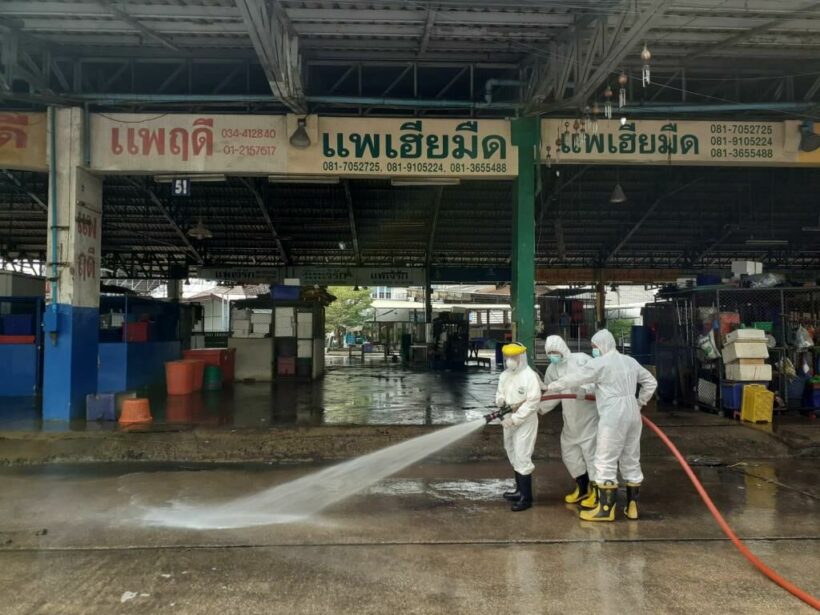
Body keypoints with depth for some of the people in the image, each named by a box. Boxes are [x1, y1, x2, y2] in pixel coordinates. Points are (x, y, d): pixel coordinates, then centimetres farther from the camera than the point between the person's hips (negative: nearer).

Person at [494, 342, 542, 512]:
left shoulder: (530, 376, -16)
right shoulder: (505, 375, 7)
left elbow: (533, 402, -21)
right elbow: (500, 393, 15)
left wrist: (514, 418, -22)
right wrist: (500, 401, -10)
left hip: (525, 421, -8)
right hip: (509, 419, 8)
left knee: (522, 457, -8)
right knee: (514, 456, 18)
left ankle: (526, 498, 0)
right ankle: (520, 491, 33)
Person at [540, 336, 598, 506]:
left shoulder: (581, 359, -15)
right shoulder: (552, 370, 5)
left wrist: (585, 389, -36)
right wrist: (538, 408, -1)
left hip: (589, 414, -7)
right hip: (570, 419, 7)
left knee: (591, 451, -1)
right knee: (569, 452, 14)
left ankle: (596, 490, 16)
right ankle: (582, 487, 34)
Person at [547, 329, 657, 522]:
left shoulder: (600, 363, -9)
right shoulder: (630, 361, 14)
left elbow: (574, 379, -6)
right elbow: (651, 382, 21)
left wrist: (549, 387, 4)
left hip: (613, 418, -8)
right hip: (632, 415, 8)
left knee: (606, 462, -3)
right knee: (631, 461, 13)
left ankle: (606, 509, -1)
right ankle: (632, 506, 19)